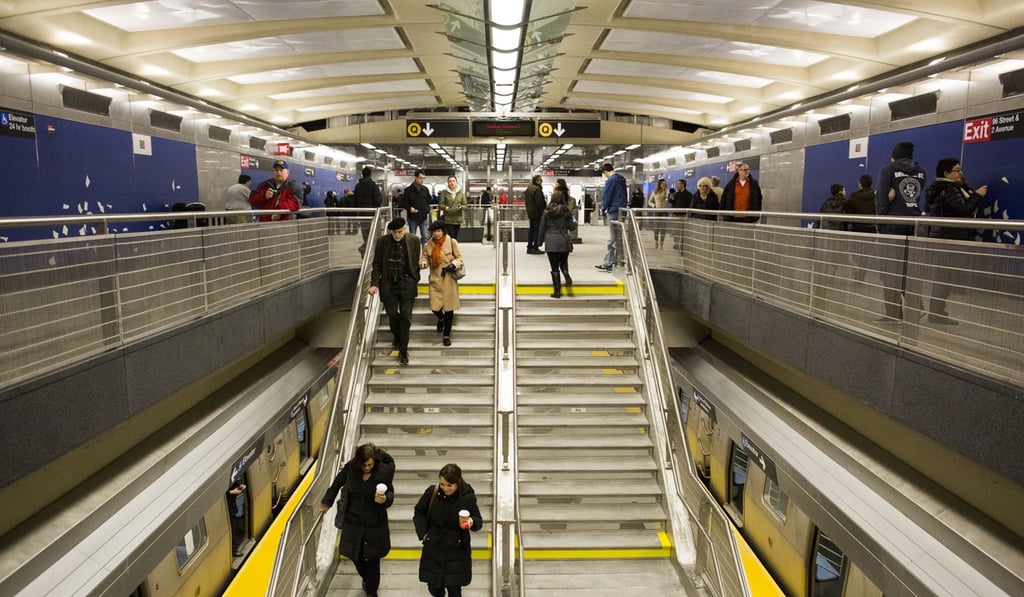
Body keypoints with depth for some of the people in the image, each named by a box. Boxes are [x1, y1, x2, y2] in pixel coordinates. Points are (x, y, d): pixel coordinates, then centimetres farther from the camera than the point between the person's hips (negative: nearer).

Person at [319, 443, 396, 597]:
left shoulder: (384, 471, -20)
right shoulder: (350, 468, -14)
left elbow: (390, 493, -10)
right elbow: (337, 484, 5)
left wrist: (385, 499, -34)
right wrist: (326, 503, 18)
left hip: (375, 524, -2)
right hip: (353, 522, 2)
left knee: (372, 559, 9)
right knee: (356, 556, 15)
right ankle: (365, 578, 49)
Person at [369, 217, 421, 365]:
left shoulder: (413, 241, -5)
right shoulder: (382, 241, -5)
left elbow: (416, 263, 4)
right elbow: (377, 264, 0)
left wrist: (416, 281, 8)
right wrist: (374, 283, -8)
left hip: (407, 283, -1)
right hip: (389, 283, 1)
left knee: (405, 316, -2)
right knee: (392, 315, 12)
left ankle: (403, 350, 7)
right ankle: (397, 338, 40)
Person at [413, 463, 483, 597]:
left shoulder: (468, 497, -18)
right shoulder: (432, 492, -13)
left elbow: (479, 521, -9)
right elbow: (419, 512, 4)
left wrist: (472, 522, -31)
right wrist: (423, 533, -4)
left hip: (456, 551, -2)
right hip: (433, 549, 2)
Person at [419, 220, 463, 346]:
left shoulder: (452, 242, -6)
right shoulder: (428, 245, 0)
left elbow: (459, 258, 0)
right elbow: (424, 257, 9)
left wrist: (453, 265, -20)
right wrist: (423, 263, -14)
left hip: (449, 279, -1)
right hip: (435, 279, 2)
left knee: (449, 307, 4)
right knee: (435, 307, -4)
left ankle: (446, 335, 21)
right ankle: (441, 318, 37)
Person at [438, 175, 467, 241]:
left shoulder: (461, 193, 6)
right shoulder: (444, 192, 0)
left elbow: (465, 205, 6)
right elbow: (440, 205, -1)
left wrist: (461, 207, -17)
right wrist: (445, 207, -23)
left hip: (458, 219, 3)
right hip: (448, 219, -3)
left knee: (455, 238, 6)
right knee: (450, 237, -12)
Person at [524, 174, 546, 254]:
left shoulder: (528, 188, 12)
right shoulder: (538, 190, -18)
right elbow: (539, 202, -22)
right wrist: (542, 211, -12)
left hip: (530, 212, 9)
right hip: (537, 213, -9)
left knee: (532, 229, 14)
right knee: (537, 230, -4)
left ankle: (529, 247, 17)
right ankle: (535, 248, -4)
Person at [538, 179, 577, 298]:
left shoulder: (547, 212, -1)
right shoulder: (567, 211, 0)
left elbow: (542, 228, 3)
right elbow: (572, 227, 0)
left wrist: (540, 241, 15)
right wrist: (574, 218, 16)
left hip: (551, 241, -1)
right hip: (564, 241, 1)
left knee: (554, 267, 4)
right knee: (563, 262, 23)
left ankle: (557, 291, 6)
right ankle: (567, 276, -7)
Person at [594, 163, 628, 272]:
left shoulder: (610, 180, -12)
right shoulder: (621, 180, 14)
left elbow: (606, 196, -12)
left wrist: (603, 208, 4)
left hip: (614, 211, -9)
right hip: (622, 210, 9)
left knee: (615, 241, -3)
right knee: (613, 240, 12)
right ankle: (607, 263, 16)